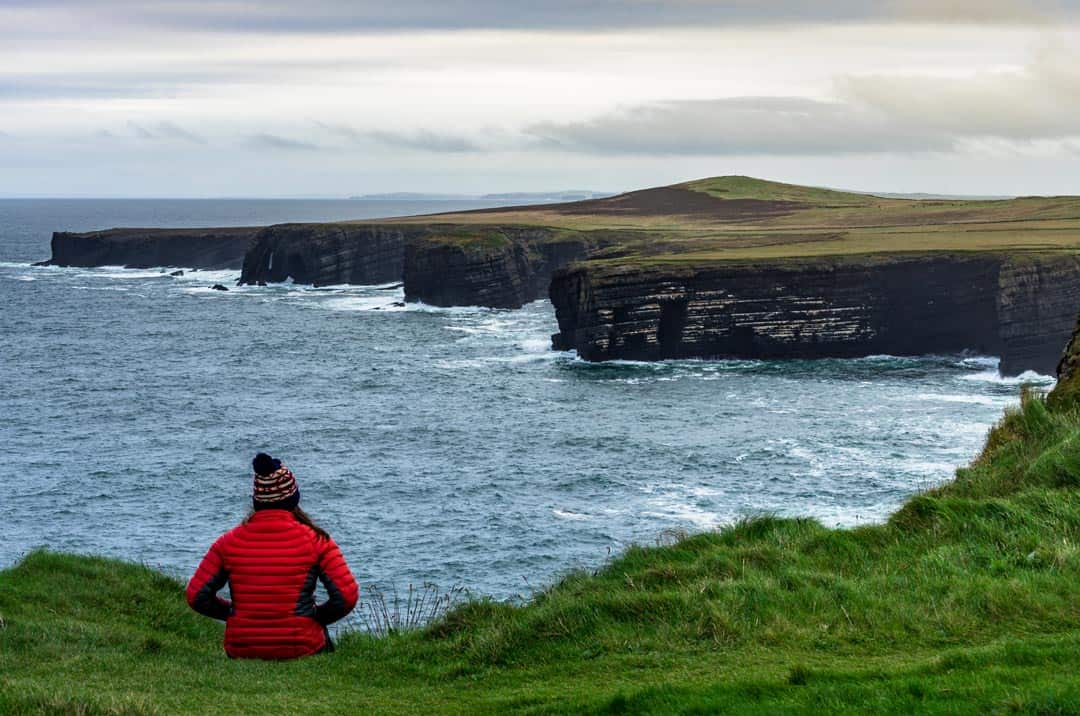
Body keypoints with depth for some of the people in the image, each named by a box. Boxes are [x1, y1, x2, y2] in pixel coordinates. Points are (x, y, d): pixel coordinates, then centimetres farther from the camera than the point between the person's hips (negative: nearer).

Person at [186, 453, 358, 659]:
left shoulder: (229, 542, -1)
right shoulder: (315, 540, -6)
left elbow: (196, 596, 0)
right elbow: (347, 596, -10)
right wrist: (315, 615, 8)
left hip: (240, 651, 3)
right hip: (300, 650, -2)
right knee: (322, 634, 32)